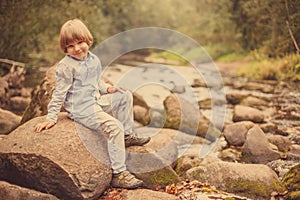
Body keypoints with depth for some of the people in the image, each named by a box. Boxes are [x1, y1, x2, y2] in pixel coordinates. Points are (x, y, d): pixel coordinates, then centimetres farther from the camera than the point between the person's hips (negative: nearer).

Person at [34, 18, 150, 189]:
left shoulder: (94, 60, 8)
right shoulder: (66, 67, -15)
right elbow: (59, 93, -11)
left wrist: (107, 88, 5)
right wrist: (51, 118, -11)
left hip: (96, 101, 9)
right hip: (81, 109, -8)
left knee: (125, 96, 11)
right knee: (114, 126, -25)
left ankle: (127, 136, 18)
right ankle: (118, 174, -25)